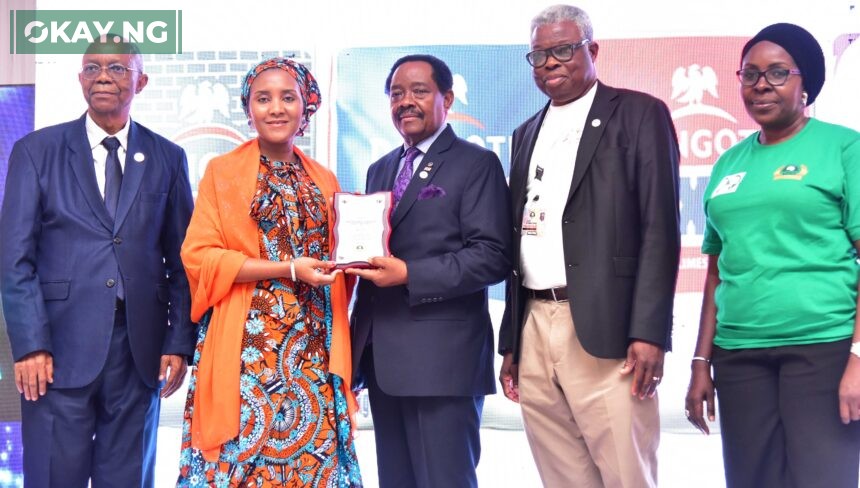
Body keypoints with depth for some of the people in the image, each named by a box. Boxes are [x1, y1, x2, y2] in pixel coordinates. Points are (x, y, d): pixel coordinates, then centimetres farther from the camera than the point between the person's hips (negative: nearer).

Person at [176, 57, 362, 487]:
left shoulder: (324, 180, 14)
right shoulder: (222, 171, 2)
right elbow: (199, 255, -6)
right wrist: (288, 268, -13)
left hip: (313, 349, 4)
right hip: (246, 346, -3)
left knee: (312, 453, -1)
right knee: (241, 453, -5)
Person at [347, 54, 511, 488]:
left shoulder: (475, 164, -3)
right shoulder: (380, 169, 20)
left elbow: (492, 256, -12)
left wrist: (409, 275, -19)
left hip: (442, 354, -7)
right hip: (382, 353, 7)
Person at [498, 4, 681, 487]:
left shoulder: (640, 114, 2)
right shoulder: (527, 133, 20)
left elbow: (661, 229, -6)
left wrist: (649, 333, -14)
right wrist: (509, 342, 15)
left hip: (603, 329, -5)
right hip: (533, 327, 6)